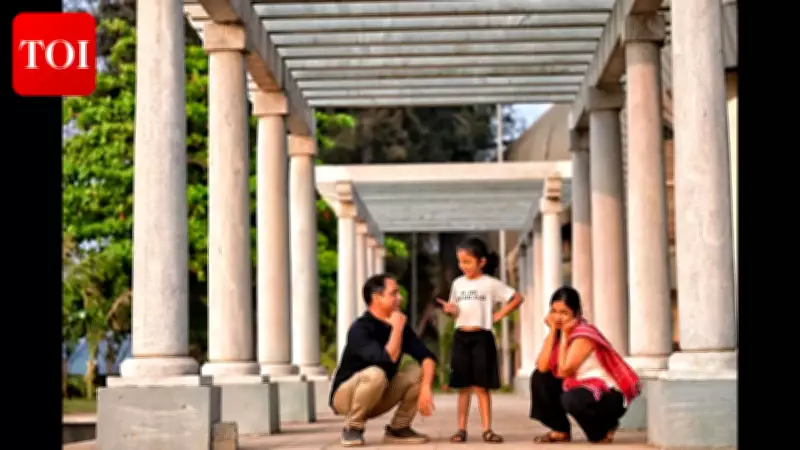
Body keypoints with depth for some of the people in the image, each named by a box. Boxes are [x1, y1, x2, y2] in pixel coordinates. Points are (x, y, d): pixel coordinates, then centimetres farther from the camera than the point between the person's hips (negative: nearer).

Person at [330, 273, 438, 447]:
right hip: (346, 396, -7)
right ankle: (353, 428, -16)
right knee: (375, 374, -37)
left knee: (420, 372, -10)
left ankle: (398, 429, 0)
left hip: (377, 398, 7)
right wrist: (396, 329, -27)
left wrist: (426, 388, -26)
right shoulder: (360, 329, -24)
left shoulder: (399, 326, -2)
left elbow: (427, 357, -10)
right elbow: (387, 361, -37)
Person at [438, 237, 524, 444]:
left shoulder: (490, 283, -3)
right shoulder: (458, 283, 10)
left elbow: (517, 298, -1)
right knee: (463, 386, 6)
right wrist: (450, 309, -5)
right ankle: (461, 429, 8)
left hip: (481, 337, -4)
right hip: (461, 337, 4)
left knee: (481, 385, -3)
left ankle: (487, 429, 0)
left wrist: (497, 316, -5)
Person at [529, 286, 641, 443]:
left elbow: (564, 371, -25)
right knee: (539, 378, -2)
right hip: (583, 387, 8)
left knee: (571, 399, -36)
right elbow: (542, 367, -12)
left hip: (610, 397, -8)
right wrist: (553, 330, -11)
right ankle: (561, 431, 8)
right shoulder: (560, 331, 3)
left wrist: (564, 335, -19)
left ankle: (605, 427, -4)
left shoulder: (584, 334, -19)